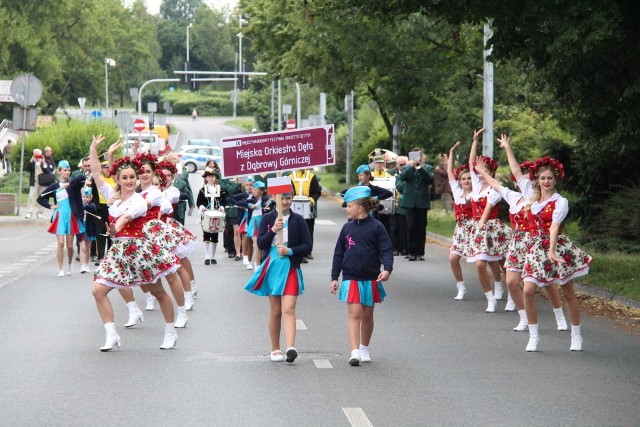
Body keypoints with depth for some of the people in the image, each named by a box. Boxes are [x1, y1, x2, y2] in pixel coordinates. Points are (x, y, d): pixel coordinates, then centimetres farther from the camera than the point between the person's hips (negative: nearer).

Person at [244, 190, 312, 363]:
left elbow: (307, 245, 2)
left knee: (288, 309, -14)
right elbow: (261, 244, -2)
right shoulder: (268, 219, 4)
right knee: (275, 311, 7)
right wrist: (273, 230, -17)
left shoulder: (298, 220, 2)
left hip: (290, 269, -1)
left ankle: (290, 348, -26)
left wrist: (290, 251, -13)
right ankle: (275, 349, 18)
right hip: (272, 267, 1)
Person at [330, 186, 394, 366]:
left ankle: (364, 349, 28)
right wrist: (334, 278, 7)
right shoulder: (347, 228, 4)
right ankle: (355, 352, -16)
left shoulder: (376, 227, -5)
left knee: (367, 315, 11)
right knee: (354, 314, -10)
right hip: (350, 278, 1)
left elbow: (386, 250, -7)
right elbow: (338, 253, 10)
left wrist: (387, 268, -25)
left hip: (370, 279, -1)